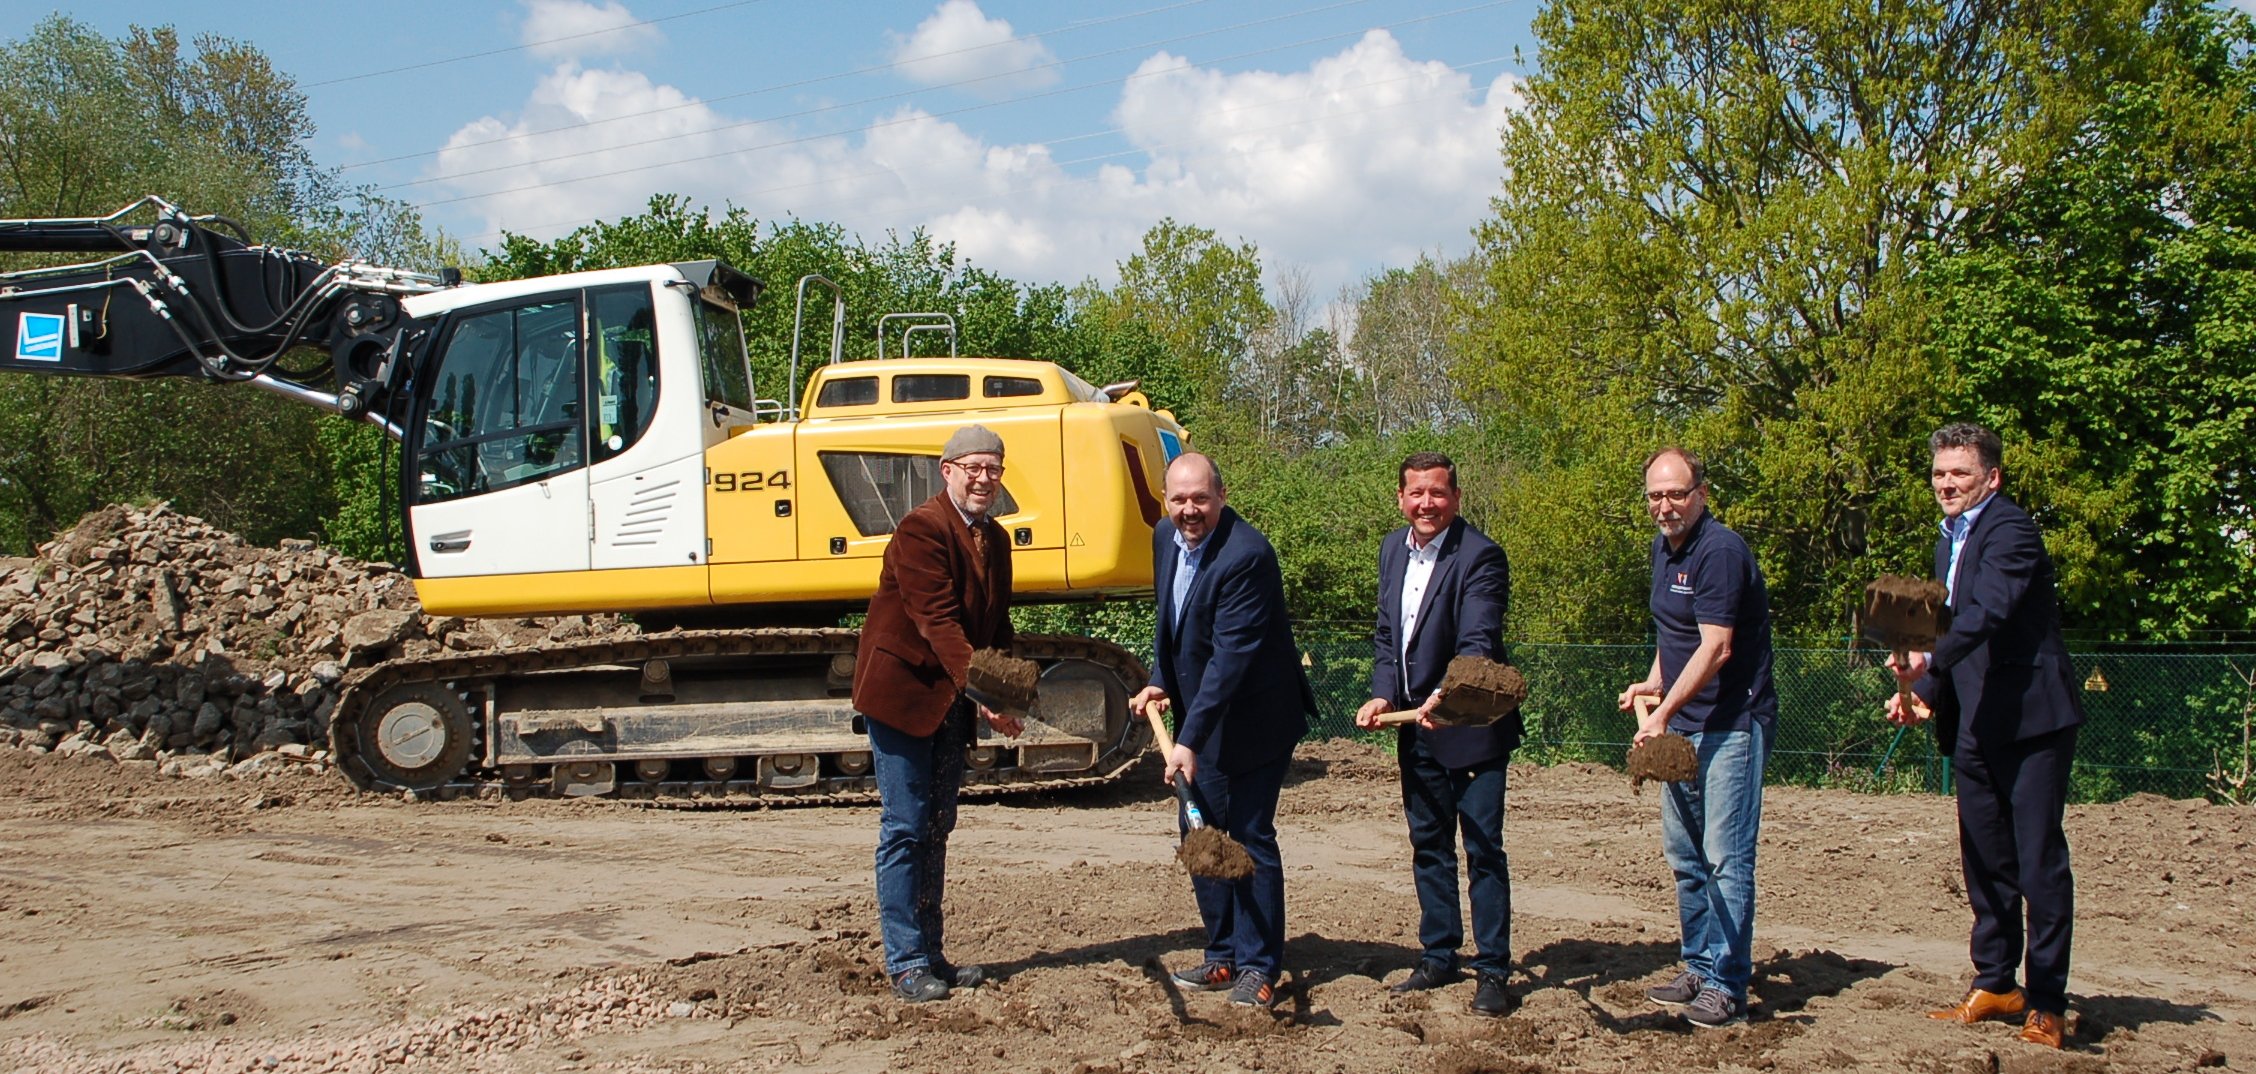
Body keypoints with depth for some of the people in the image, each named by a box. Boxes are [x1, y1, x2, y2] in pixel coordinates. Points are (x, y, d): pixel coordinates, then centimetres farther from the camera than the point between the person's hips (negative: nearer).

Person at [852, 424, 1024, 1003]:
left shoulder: (995, 539, 11)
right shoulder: (921, 528, -17)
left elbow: (996, 625, 13)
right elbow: (938, 619, -25)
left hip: (952, 701, 8)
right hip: (902, 690, -8)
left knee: (937, 827, 13)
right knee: (905, 828, -3)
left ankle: (931, 953, 21)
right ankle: (906, 963, 3)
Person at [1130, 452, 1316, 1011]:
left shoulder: (1246, 556, -25)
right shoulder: (1166, 536, 1)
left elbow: (1231, 657, -29)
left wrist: (1189, 740, -31)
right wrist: (1159, 681, 3)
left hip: (1252, 719, -8)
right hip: (1199, 716, 8)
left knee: (1250, 837, -4)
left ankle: (1259, 968, 6)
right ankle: (1223, 957, 22)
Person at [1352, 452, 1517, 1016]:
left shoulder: (1479, 555, -17)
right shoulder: (1392, 548, 7)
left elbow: (1478, 643, -26)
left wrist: (1445, 696, -42)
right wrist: (1383, 694, -1)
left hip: (1470, 726, -7)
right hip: (1414, 724, 7)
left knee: (1483, 850, -1)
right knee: (1428, 844, 15)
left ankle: (1492, 970, 7)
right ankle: (1438, 956, 27)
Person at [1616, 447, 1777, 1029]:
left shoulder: (1720, 551, -17)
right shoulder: (1664, 547, 13)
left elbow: (1715, 648, -22)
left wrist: (1662, 713, -23)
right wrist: (1654, 684, 11)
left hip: (1731, 723, -10)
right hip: (1684, 725, 10)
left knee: (1726, 855, -8)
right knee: (1684, 854, 14)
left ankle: (1727, 985, -3)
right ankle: (1698, 968, 24)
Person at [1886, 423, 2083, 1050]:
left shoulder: (2010, 529, -12)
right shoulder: (1951, 542, 17)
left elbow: (1989, 611, -28)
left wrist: (1930, 662, -40)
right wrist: (1923, 691, 5)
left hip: (2031, 719, -9)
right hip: (1975, 727, 9)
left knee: (2039, 861, -4)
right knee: (1984, 862, 13)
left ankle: (2047, 1004, 3)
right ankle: (1994, 986, 24)